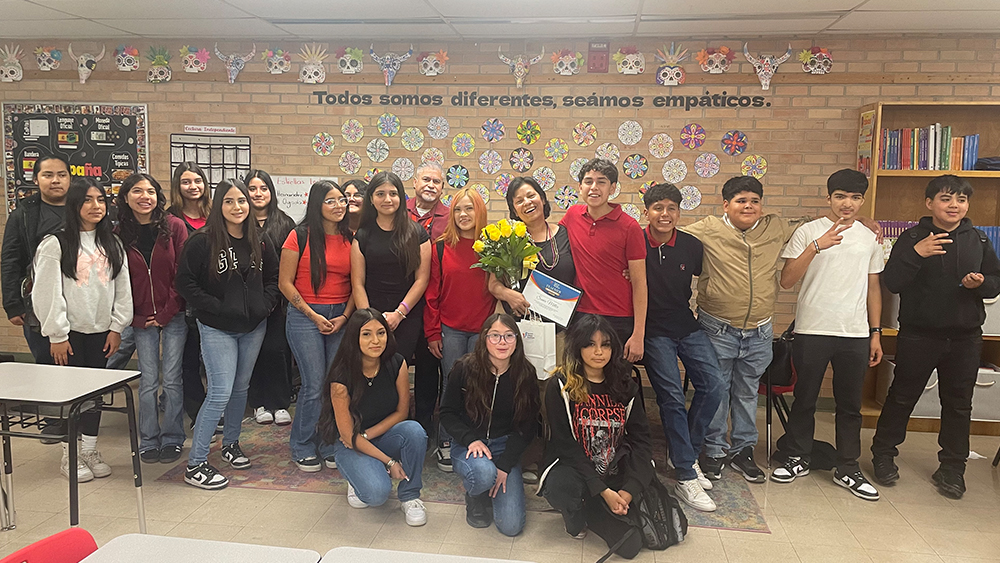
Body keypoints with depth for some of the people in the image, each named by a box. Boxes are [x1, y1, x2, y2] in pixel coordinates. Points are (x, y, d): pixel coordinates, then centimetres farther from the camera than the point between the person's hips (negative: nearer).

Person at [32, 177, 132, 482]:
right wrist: (57, 335, -11)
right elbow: (47, 293, -10)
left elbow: (122, 289, 7)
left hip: (101, 331, 4)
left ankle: (90, 450, 22)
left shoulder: (112, 244, 7)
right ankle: (70, 455, 16)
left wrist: (116, 327, 2)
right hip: (70, 332, -4)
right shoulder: (55, 244, -7)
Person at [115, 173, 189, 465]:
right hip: (141, 319, 2)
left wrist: (166, 313, -7)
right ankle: (148, 441, 19)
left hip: (173, 316, -2)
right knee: (148, 382, 5)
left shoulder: (174, 227, -4)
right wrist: (135, 318, -3)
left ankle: (172, 439, 15)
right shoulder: (120, 234, 3)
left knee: (172, 380, 2)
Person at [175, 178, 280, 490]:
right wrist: (216, 307, -15)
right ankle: (195, 465, 0)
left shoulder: (259, 243, 5)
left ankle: (231, 443, 36)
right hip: (217, 328, -5)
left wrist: (264, 304, 0)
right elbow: (185, 283, -10)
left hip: (253, 327, 5)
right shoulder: (202, 242, -10)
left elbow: (273, 277, 15)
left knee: (241, 388, 16)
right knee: (220, 392, -10)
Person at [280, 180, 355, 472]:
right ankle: (302, 447, 16)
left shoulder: (351, 238, 7)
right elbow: (285, 283, -4)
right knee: (315, 385, -4)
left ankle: (330, 446, 19)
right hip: (305, 316, -3)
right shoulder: (300, 236, -4)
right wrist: (313, 316, -9)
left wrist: (345, 317, -3)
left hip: (341, 318, 4)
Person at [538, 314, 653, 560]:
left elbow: (641, 438, 0)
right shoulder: (560, 386, -9)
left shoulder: (625, 387, 3)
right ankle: (576, 517, 2)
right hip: (574, 468, -3)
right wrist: (603, 491, -20)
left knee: (630, 546, -15)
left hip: (615, 474, 3)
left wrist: (628, 490, -14)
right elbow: (565, 445, -13)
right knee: (558, 488, -37)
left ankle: (589, 509, 17)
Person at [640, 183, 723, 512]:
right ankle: (686, 478, -4)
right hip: (653, 331, -4)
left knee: (713, 384, -11)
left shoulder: (691, 246, 2)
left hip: (687, 327, 4)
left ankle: (685, 454, 8)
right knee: (672, 397, -11)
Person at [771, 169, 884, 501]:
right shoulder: (808, 232, -3)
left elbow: (873, 288, 16)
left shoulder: (870, 239, 10)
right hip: (812, 331, -3)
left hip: (856, 334, 3)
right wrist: (817, 246, -22)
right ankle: (798, 459, 25)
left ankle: (847, 469, 23)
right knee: (804, 400, 9)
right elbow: (786, 281, -12)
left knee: (850, 405, 11)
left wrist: (875, 333, 12)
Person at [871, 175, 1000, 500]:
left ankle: (952, 467, 25)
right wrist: (916, 254, -25)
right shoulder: (912, 238, -5)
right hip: (918, 335, -3)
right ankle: (883, 454, 23)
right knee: (902, 397, 8)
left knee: (958, 404, 11)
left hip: (965, 338, 3)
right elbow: (891, 283, -12)